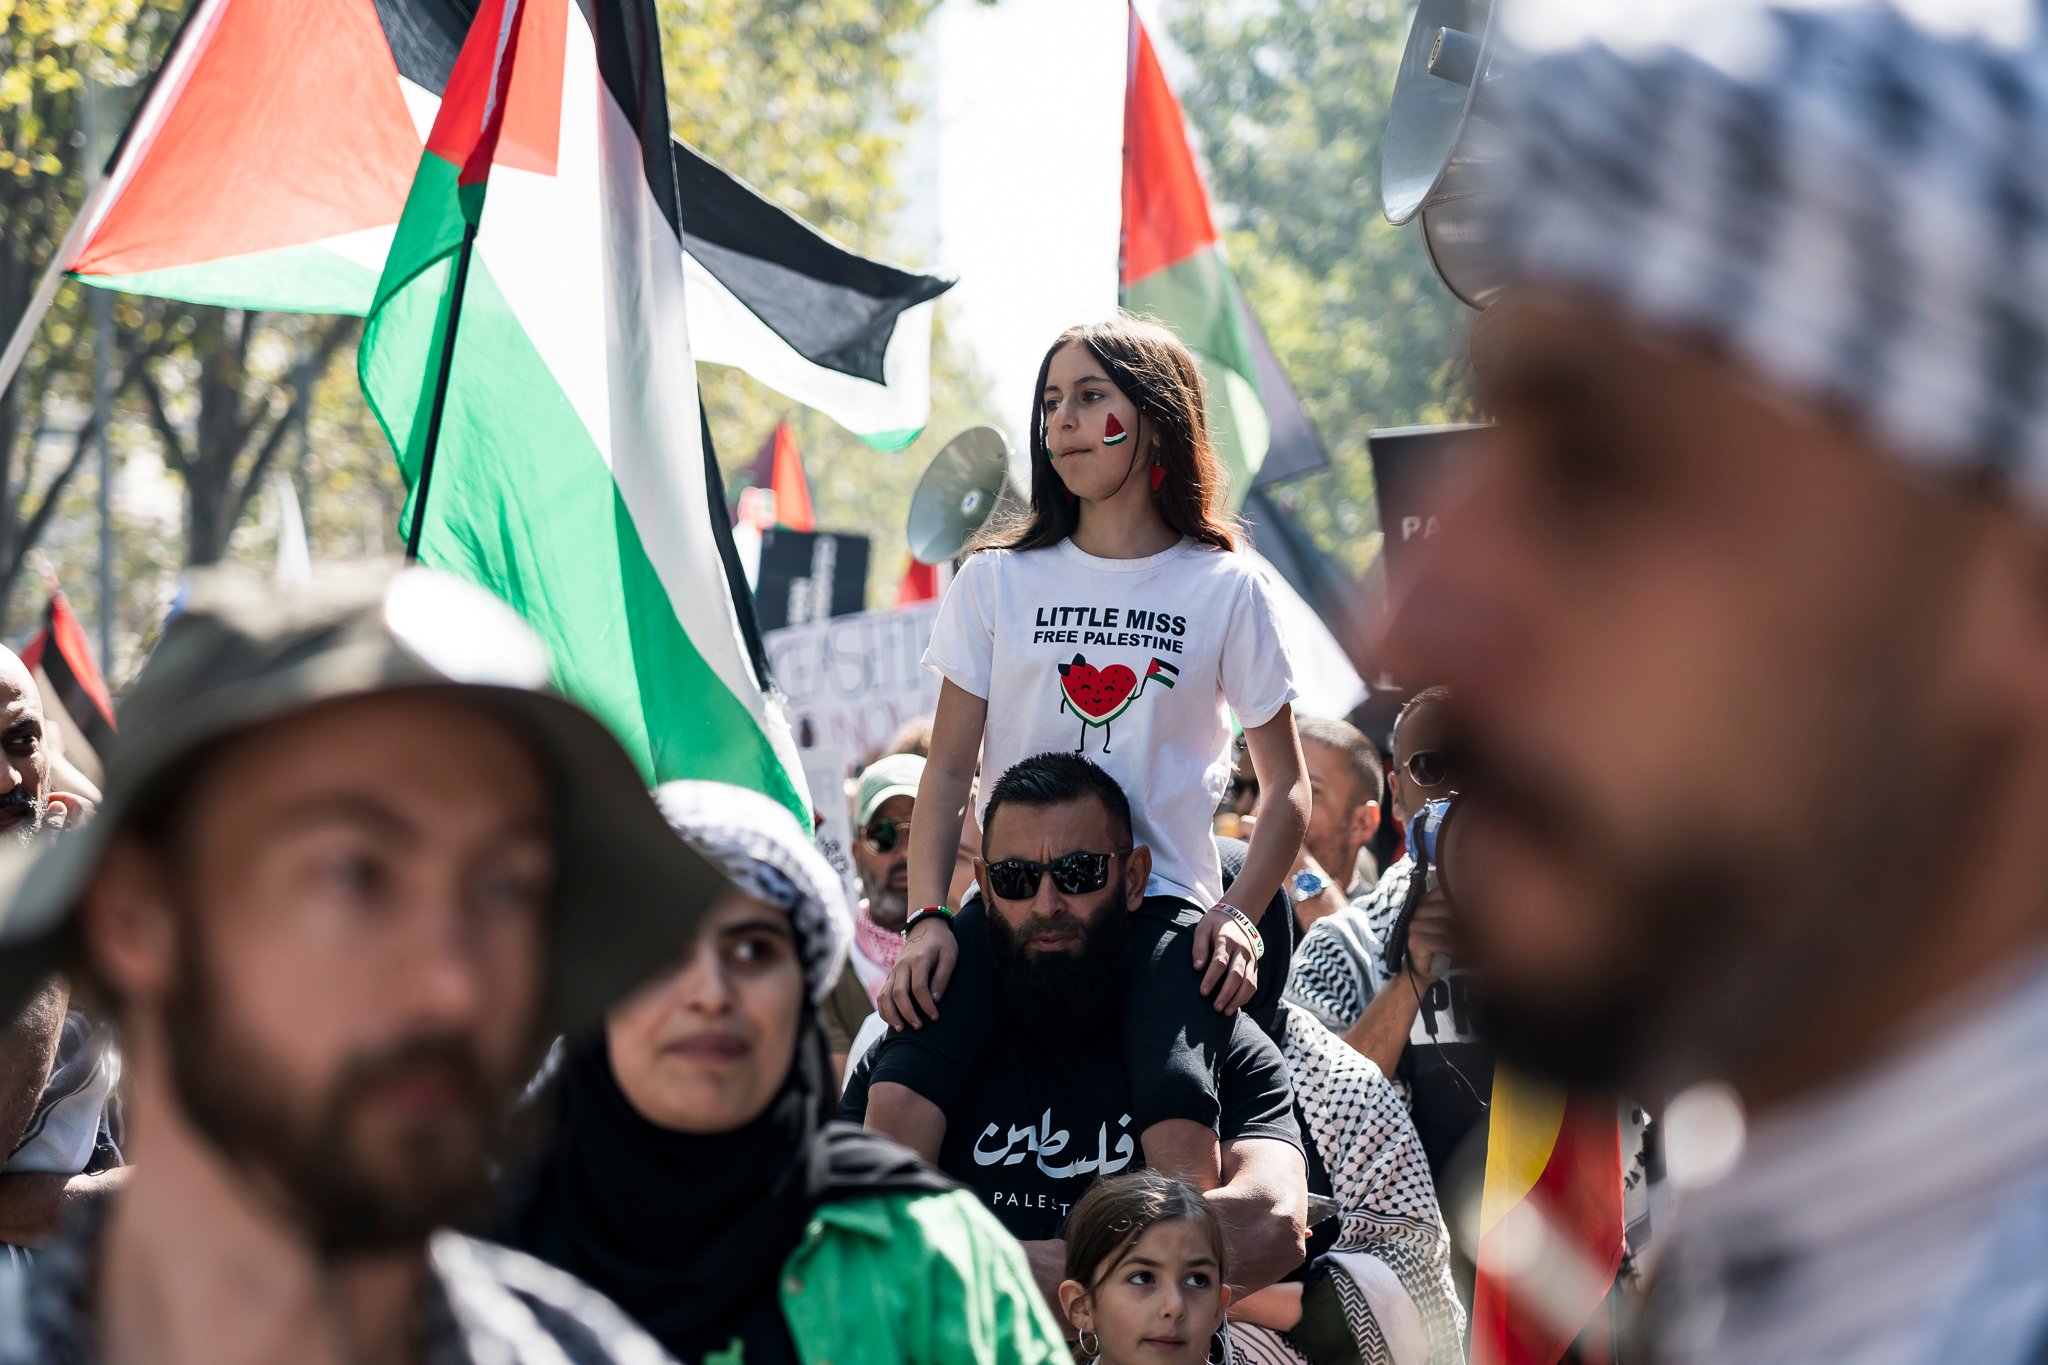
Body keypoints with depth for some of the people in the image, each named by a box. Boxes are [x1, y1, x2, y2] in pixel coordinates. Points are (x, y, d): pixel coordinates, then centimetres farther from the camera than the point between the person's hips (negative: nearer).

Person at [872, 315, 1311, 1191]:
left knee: (1176, 1122, -31)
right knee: (898, 1096, -25)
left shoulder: (1226, 587, 7)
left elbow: (1286, 785, 11)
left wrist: (1242, 914, -6)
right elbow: (948, 767, 9)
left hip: (1162, 906, -1)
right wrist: (927, 914, -6)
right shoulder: (997, 580, 11)